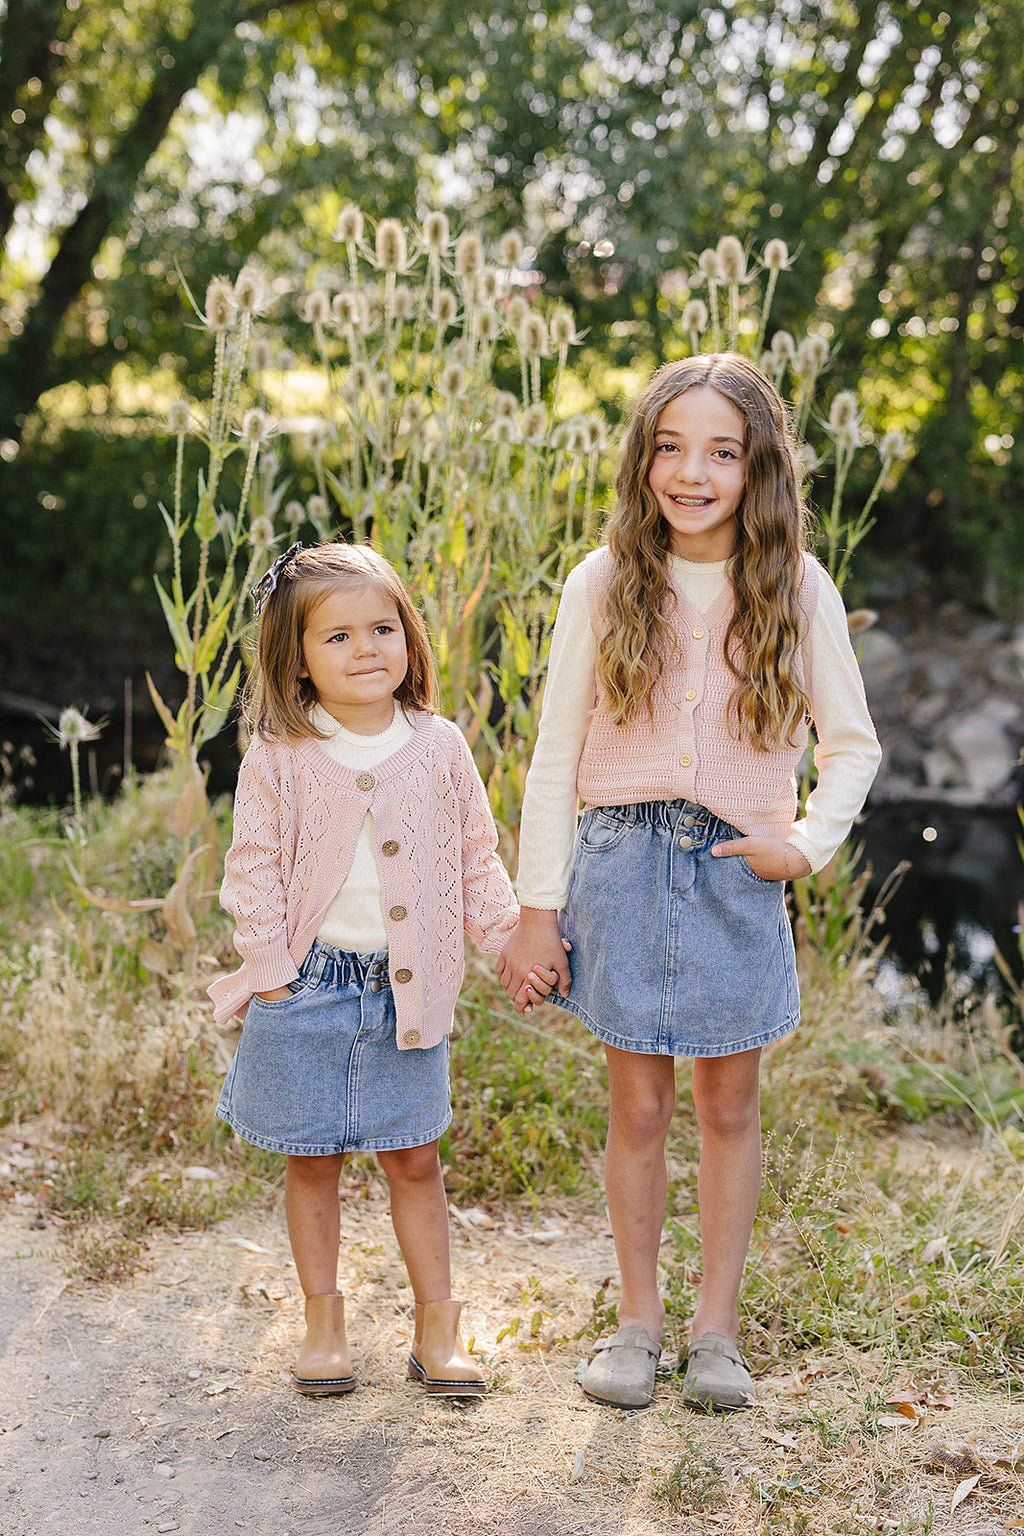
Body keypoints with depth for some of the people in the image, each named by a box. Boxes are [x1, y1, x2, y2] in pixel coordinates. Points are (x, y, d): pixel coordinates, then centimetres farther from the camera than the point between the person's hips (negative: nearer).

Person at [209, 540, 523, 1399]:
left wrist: (512, 940, 2)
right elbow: (254, 870, -2)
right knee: (312, 1162, 10)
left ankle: (437, 1328, 22)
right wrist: (268, 969, -8)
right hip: (308, 987, -1)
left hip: (408, 989, 1)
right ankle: (324, 1324, 26)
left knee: (414, 1160, 9)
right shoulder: (279, 759, -5)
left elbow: (477, 857, 9)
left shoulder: (439, 748, 1)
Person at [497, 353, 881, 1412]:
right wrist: (535, 909, 0)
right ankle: (637, 1322, 23)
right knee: (637, 1104, 7)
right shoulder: (602, 585, -1)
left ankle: (717, 1330, 23)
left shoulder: (797, 590, 0)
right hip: (622, 862, 0)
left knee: (729, 1104, 8)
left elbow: (853, 746, 10)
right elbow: (555, 758, 2)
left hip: (736, 873, 0)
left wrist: (808, 844, -6)